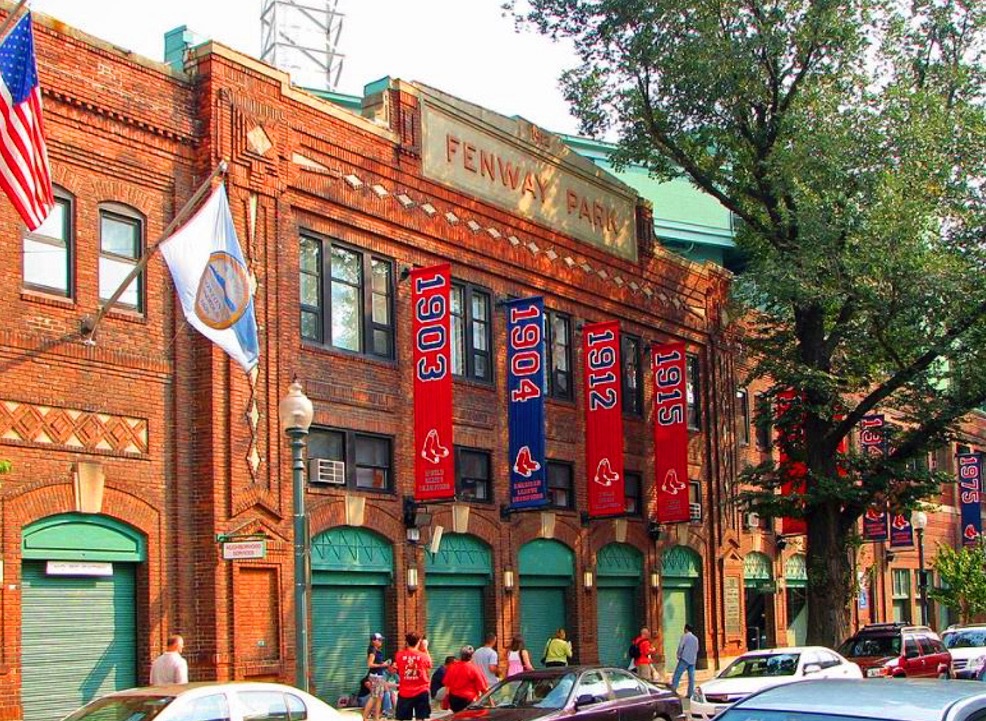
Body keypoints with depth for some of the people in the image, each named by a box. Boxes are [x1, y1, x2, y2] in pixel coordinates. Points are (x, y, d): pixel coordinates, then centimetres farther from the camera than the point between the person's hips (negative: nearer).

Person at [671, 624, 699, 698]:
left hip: (685, 659, -6)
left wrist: (678, 655, 2)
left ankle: (674, 688, -16)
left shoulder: (685, 636, -3)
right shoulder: (696, 638, 15)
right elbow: (697, 649, 19)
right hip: (693, 660, 6)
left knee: (677, 674, -5)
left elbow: (680, 646, -9)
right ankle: (691, 693, 2)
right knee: (691, 677, 4)